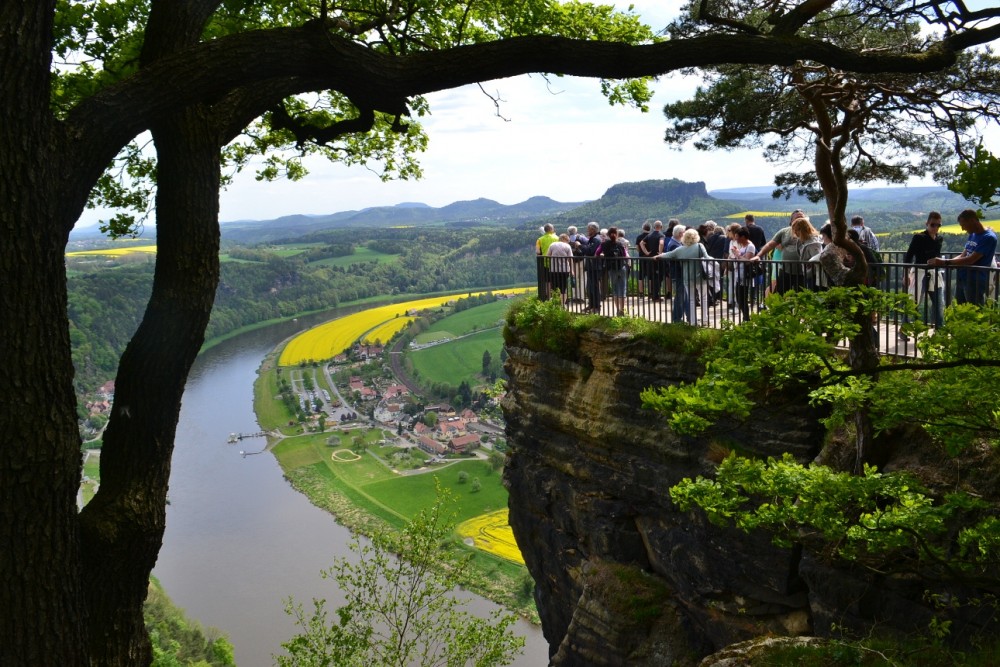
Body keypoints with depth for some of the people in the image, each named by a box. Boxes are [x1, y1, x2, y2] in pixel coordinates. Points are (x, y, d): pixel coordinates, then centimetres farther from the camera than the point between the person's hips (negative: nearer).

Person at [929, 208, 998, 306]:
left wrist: (945, 262, -23)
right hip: (962, 280, 8)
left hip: (975, 282, -8)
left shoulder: (989, 237, -14)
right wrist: (943, 262, -3)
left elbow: (971, 260, -21)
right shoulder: (972, 235, 13)